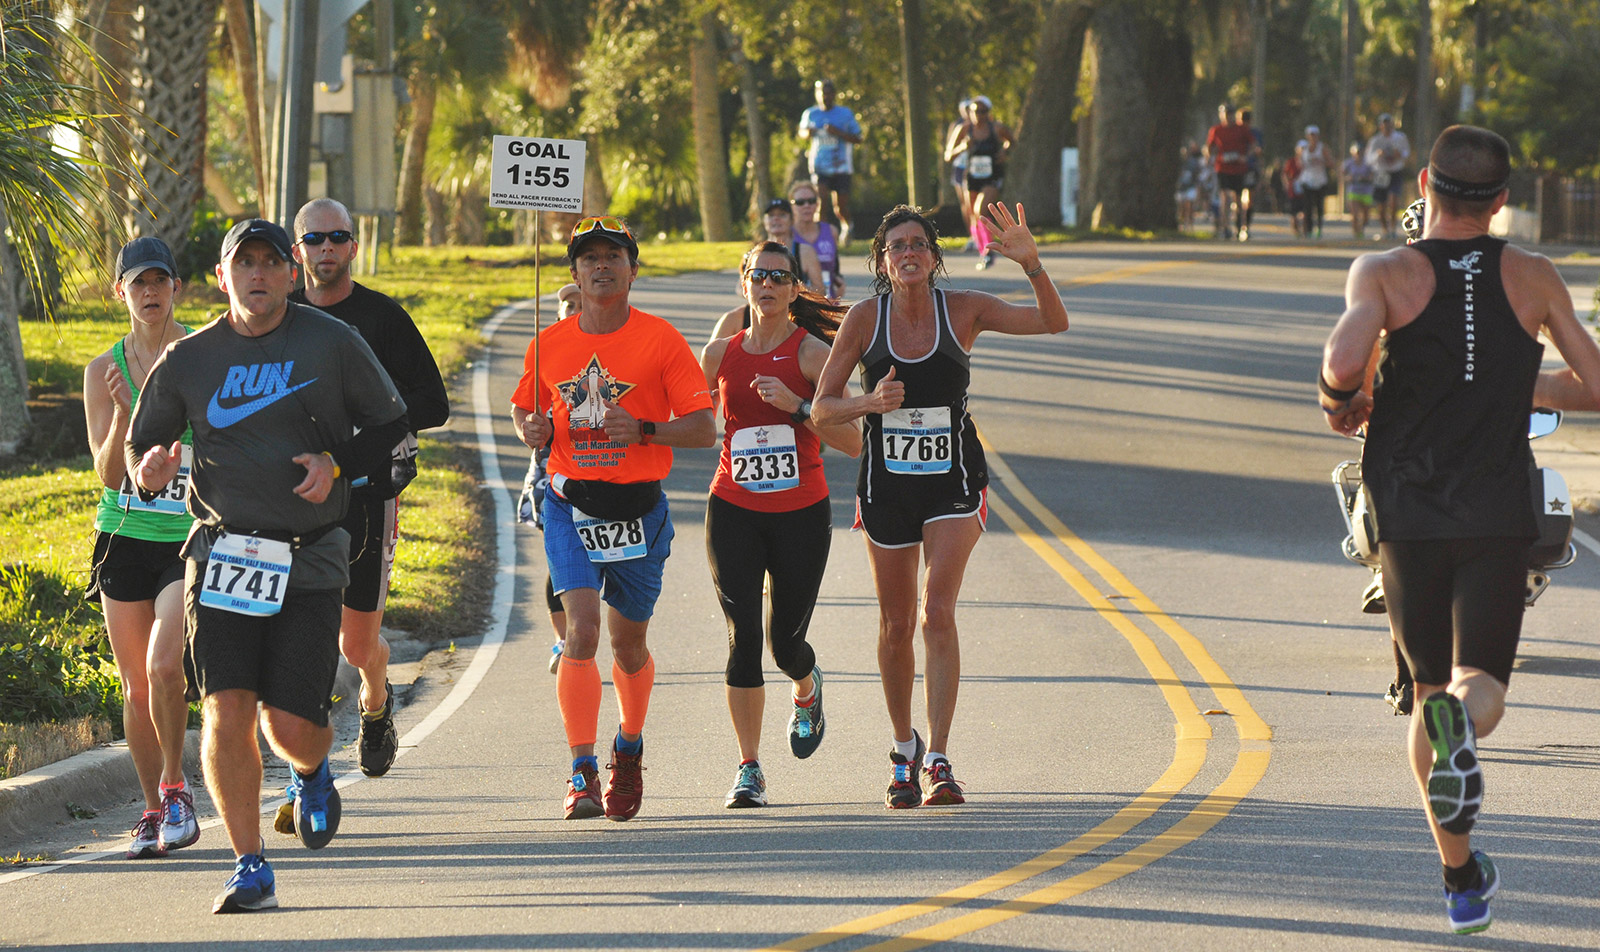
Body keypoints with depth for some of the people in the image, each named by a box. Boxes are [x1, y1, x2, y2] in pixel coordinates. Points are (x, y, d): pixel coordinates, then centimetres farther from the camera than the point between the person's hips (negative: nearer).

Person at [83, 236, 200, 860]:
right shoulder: (103, 372, 2)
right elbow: (109, 472, -6)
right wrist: (123, 412, -21)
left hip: (192, 537, -3)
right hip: (126, 537, 3)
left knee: (163, 667, -19)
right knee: (135, 686, 6)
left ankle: (175, 787, 0)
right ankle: (154, 811, 19)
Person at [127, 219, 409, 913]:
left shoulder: (333, 344, 1)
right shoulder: (188, 359, 4)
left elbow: (391, 426, 8)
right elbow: (140, 443, 12)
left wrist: (336, 463, -10)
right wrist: (149, 470, -12)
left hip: (309, 562, -1)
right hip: (220, 557, 1)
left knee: (292, 729, -4)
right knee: (226, 714, -12)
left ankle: (311, 774, 35)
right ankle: (250, 869, 1)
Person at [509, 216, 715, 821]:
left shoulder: (662, 340, -5)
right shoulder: (549, 345, 3)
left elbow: (704, 428, -7)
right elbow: (523, 407, 20)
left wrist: (643, 430, -24)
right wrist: (532, 430, -3)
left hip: (638, 509, 0)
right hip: (570, 505, 0)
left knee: (628, 645, 12)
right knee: (581, 633, -17)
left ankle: (629, 749, 40)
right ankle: (582, 774, -16)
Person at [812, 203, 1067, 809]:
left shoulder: (963, 310, -6)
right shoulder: (865, 319, -5)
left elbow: (1053, 322, -14)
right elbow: (821, 409, -4)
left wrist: (1030, 264, -30)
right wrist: (870, 402, -23)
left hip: (953, 481, -2)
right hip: (886, 483, 2)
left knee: (938, 613, -17)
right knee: (896, 626, 10)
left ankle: (937, 761, -19)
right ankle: (904, 751, 31)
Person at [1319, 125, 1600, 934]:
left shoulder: (1384, 274, -4)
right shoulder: (1533, 278, 3)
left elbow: (1344, 361, -23)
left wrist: (1341, 406, -1)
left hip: (1408, 514, 0)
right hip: (1499, 516, 0)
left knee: (1430, 687, 14)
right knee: (1480, 680, 0)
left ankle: (1461, 878, 16)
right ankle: (1461, 721, -40)